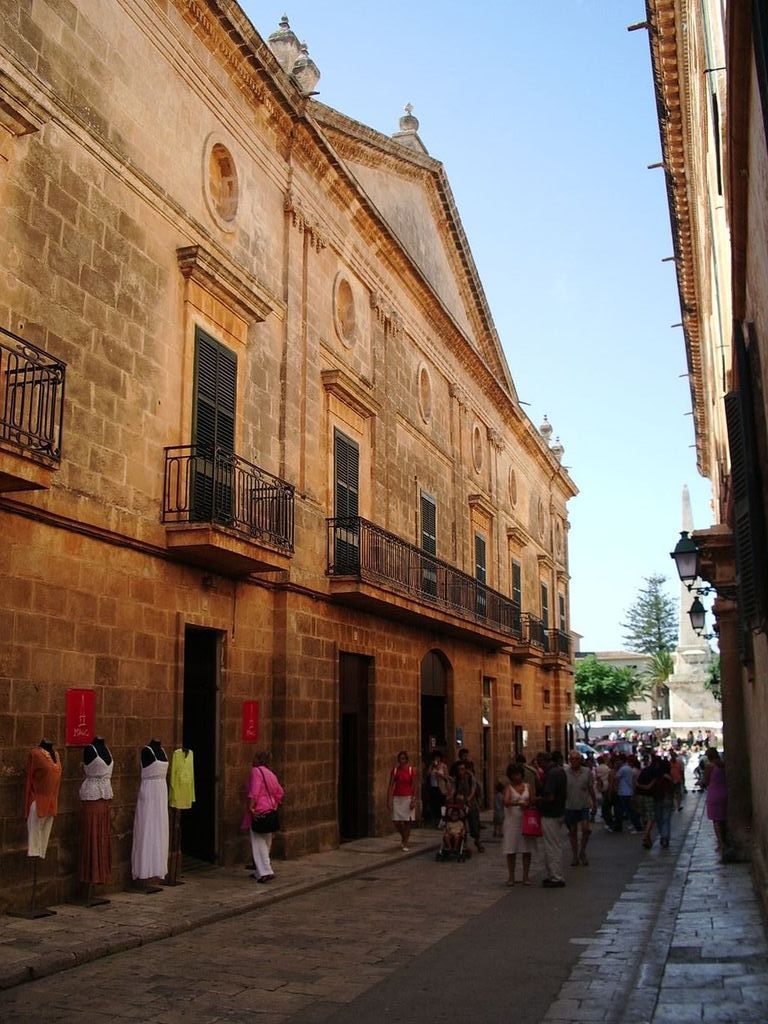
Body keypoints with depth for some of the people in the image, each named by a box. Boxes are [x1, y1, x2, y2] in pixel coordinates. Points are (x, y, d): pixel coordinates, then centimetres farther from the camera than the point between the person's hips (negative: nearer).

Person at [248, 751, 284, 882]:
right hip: (270, 811, 8)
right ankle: (260, 871, 21)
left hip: (259, 811, -8)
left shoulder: (256, 770, -9)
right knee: (266, 843, 13)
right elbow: (280, 792, 17)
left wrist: (251, 806, -16)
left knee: (258, 842, -6)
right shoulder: (271, 774, 15)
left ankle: (265, 872, -13)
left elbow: (254, 791, -20)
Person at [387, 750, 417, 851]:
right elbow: (391, 785, 1)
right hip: (397, 798, 2)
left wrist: (413, 800, -10)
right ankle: (403, 836, 26)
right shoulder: (395, 770, 3)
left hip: (408, 798, -2)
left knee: (407, 821, -1)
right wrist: (389, 800, -5)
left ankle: (405, 843, 9)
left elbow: (414, 786, -3)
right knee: (396, 821, -2)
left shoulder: (411, 770, -2)